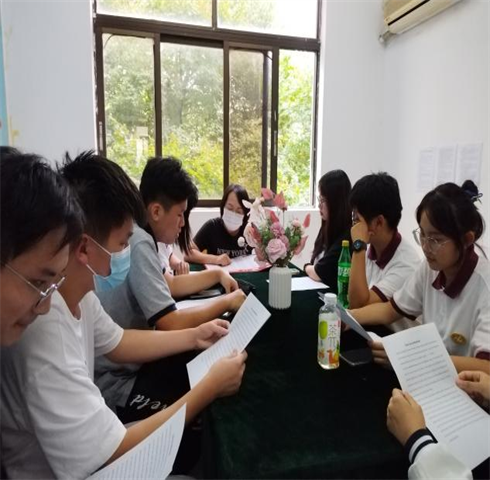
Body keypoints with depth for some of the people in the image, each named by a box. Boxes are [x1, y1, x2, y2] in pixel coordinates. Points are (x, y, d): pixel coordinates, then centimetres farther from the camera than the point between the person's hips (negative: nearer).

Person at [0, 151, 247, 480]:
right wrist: (211, 386, -20)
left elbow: (116, 343, 10)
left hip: (82, 449, 7)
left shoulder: (75, 292, -8)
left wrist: (193, 337, 2)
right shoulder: (44, 332, -37)